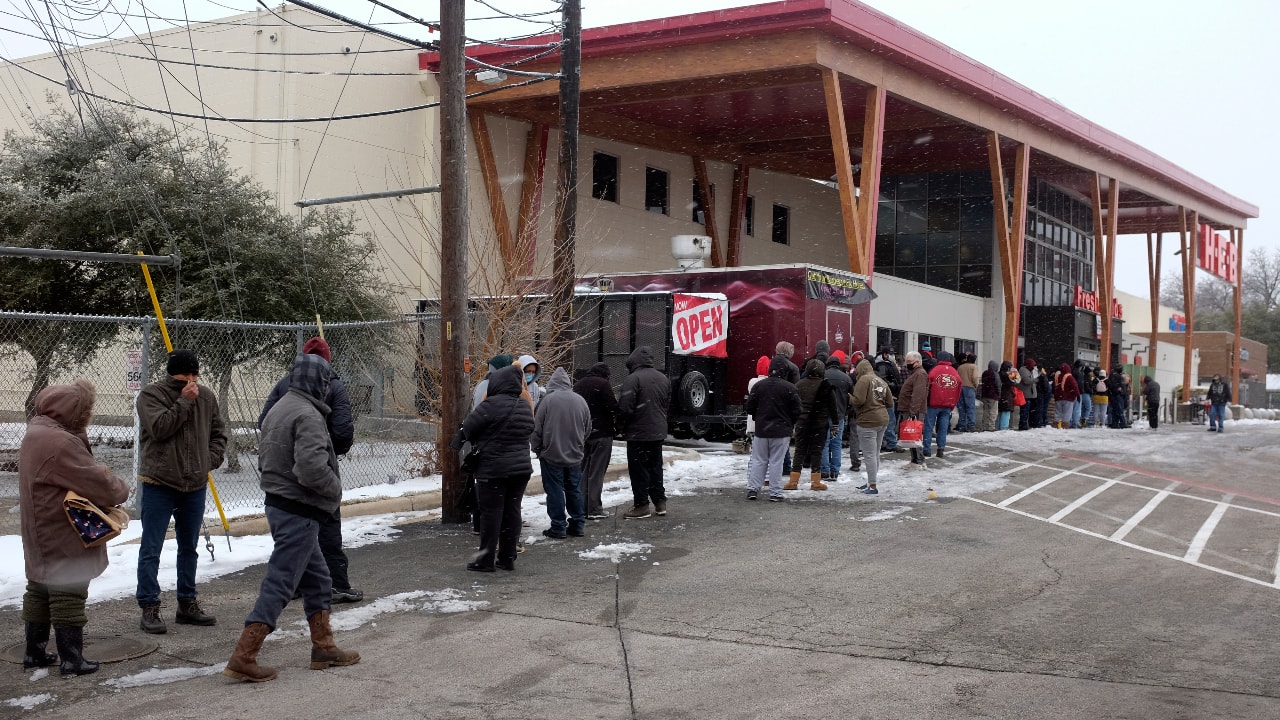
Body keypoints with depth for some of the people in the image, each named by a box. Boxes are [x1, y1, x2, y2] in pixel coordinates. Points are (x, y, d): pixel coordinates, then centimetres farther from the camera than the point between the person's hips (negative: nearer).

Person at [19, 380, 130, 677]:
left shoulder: (35, 434, 9)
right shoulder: (62, 443, -25)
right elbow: (99, 485, -24)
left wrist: (100, 473, -5)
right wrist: (120, 489, -5)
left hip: (40, 538, 10)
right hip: (64, 539, -10)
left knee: (39, 592, 18)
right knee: (68, 597, -2)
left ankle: (34, 652, 28)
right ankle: (71, 658, 5)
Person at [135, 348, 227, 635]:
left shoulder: (206, 397, 7)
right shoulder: (151, 394, -7)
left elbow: (218, 434, 17)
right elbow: (159, 428, -21)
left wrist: (211, 460, 3)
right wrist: (184, 401, -21)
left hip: (195, 485, 5)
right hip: (158, 484, -5)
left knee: (189, 547, 14)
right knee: (151, 549, -2)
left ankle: (187, 604, 25)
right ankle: (149, 608, 4)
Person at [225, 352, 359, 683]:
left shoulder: (278, 408, 13)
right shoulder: (308, 415, -18)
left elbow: (264, 458, 19)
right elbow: (312, 468, -26)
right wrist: (336, 489, -9)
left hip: (278, 504, 10)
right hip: (300, 511, -10)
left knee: (318, 579, 19)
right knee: (279, 584, -6)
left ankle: (323, 647, 27)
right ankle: (243, 657, -4)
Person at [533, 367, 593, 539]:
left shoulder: (548, 399, -13)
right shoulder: (580, 401, 2)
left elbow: (537, 428, -9)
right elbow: (587, 429, 11)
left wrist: (536, 448, 7)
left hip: (552, 454, -4)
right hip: (575, 455, 4)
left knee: (555, 491, 2)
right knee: (574, 490, 14)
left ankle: (558, 527, 3)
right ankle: (578, 525, 17)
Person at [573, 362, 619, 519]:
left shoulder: (578, 385, 12)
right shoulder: (602, 384, -11)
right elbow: (613, 407, -13)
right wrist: (617, 424, 3)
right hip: (601, 433, -7)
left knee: (583, 471, 12)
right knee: (596, 472, -4)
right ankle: (594, 509, -4)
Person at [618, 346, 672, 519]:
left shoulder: (633, 379, -17)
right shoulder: (663, 379, 8)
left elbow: (625, 408, -20)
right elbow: (667, 404, 12)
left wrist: (623, 426, -2)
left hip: (638, 433, -7)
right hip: (658, 432, 7)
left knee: (639, 469, 0)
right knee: (655, 467, 16)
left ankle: (642, 506, 2)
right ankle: (660, 502, 20)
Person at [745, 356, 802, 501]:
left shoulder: (758, 385, -2)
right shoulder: (789, 388, -10)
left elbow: (750, 407, 2)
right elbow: (796, 411, -6)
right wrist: (789, 424, 12)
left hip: (761, 430, 2)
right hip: (781, 431, -2)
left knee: (758, 460, 11)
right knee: (776, 461, 3)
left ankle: (753, 489, 7)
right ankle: (775, 492, 3)